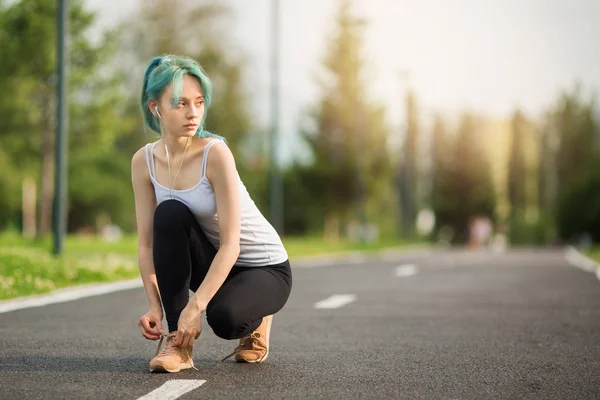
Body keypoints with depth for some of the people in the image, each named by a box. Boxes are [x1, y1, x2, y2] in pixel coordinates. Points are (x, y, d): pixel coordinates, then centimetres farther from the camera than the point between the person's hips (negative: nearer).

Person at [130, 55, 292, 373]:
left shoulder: (215, 153, -26)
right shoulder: (144, 162, -11)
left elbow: (230, 244, -28)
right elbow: (147, 243, -10)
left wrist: (195, 307, -33)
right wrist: (155, 307, -23)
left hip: (264, 268, -4)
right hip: (212, 262, 4)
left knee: (224, 318, -35)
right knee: (169, 213, -26)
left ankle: (256, 322, 7)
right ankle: (178, 343, -19)